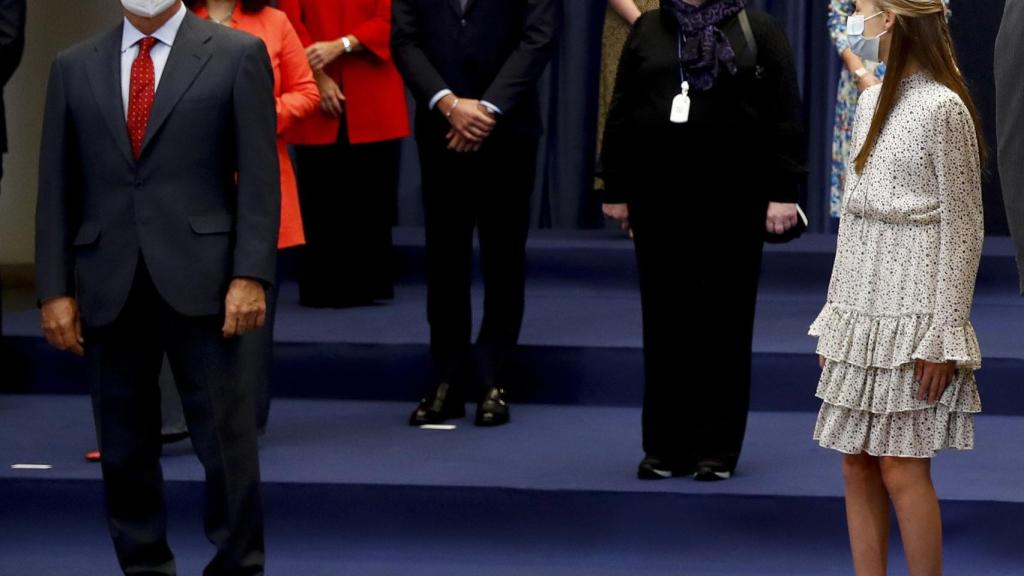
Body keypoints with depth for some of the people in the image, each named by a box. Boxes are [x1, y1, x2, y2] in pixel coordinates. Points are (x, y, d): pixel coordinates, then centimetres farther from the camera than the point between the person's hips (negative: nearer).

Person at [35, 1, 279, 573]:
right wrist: (55, 290, 3)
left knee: (225, 436, -2)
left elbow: (259, 176, -2)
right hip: (108, 287, 3)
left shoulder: (237, 55, 2)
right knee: (125, 442, 7)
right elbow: (57, 187, 10)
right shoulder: (75, 67, 11)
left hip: (198, 280, -3)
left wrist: (251, 276, -10)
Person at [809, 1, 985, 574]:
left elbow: (963, 227, -10)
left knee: (901, 467, -7)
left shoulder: (943, 109, -11)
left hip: (913, 316, -8)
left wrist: (944, 334, -13)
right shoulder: (872, 103, 13)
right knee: (858, 463, 7)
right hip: (863, 314, 8)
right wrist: (837, 318, 15)